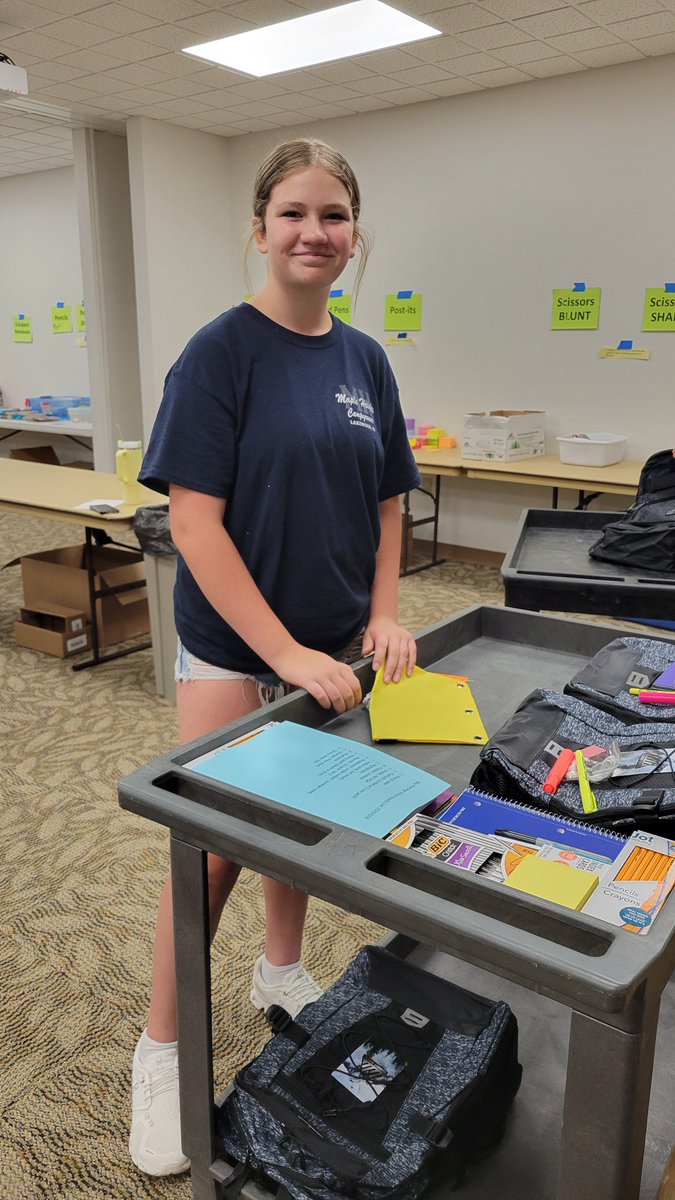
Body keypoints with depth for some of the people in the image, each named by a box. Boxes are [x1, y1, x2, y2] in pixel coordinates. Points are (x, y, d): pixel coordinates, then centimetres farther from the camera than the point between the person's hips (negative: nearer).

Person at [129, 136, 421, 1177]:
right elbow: (194, 521, -18)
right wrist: (285, 651, -21)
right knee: (214, 847, 2)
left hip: (333, 645, 5)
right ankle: (161, 1049, 24)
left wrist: (383, 616, -2)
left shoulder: (365, 359, 5)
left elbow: (385, 501, 11)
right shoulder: (222, 351, -13)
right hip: (232, 649, -5)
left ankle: (282, 972, 44)